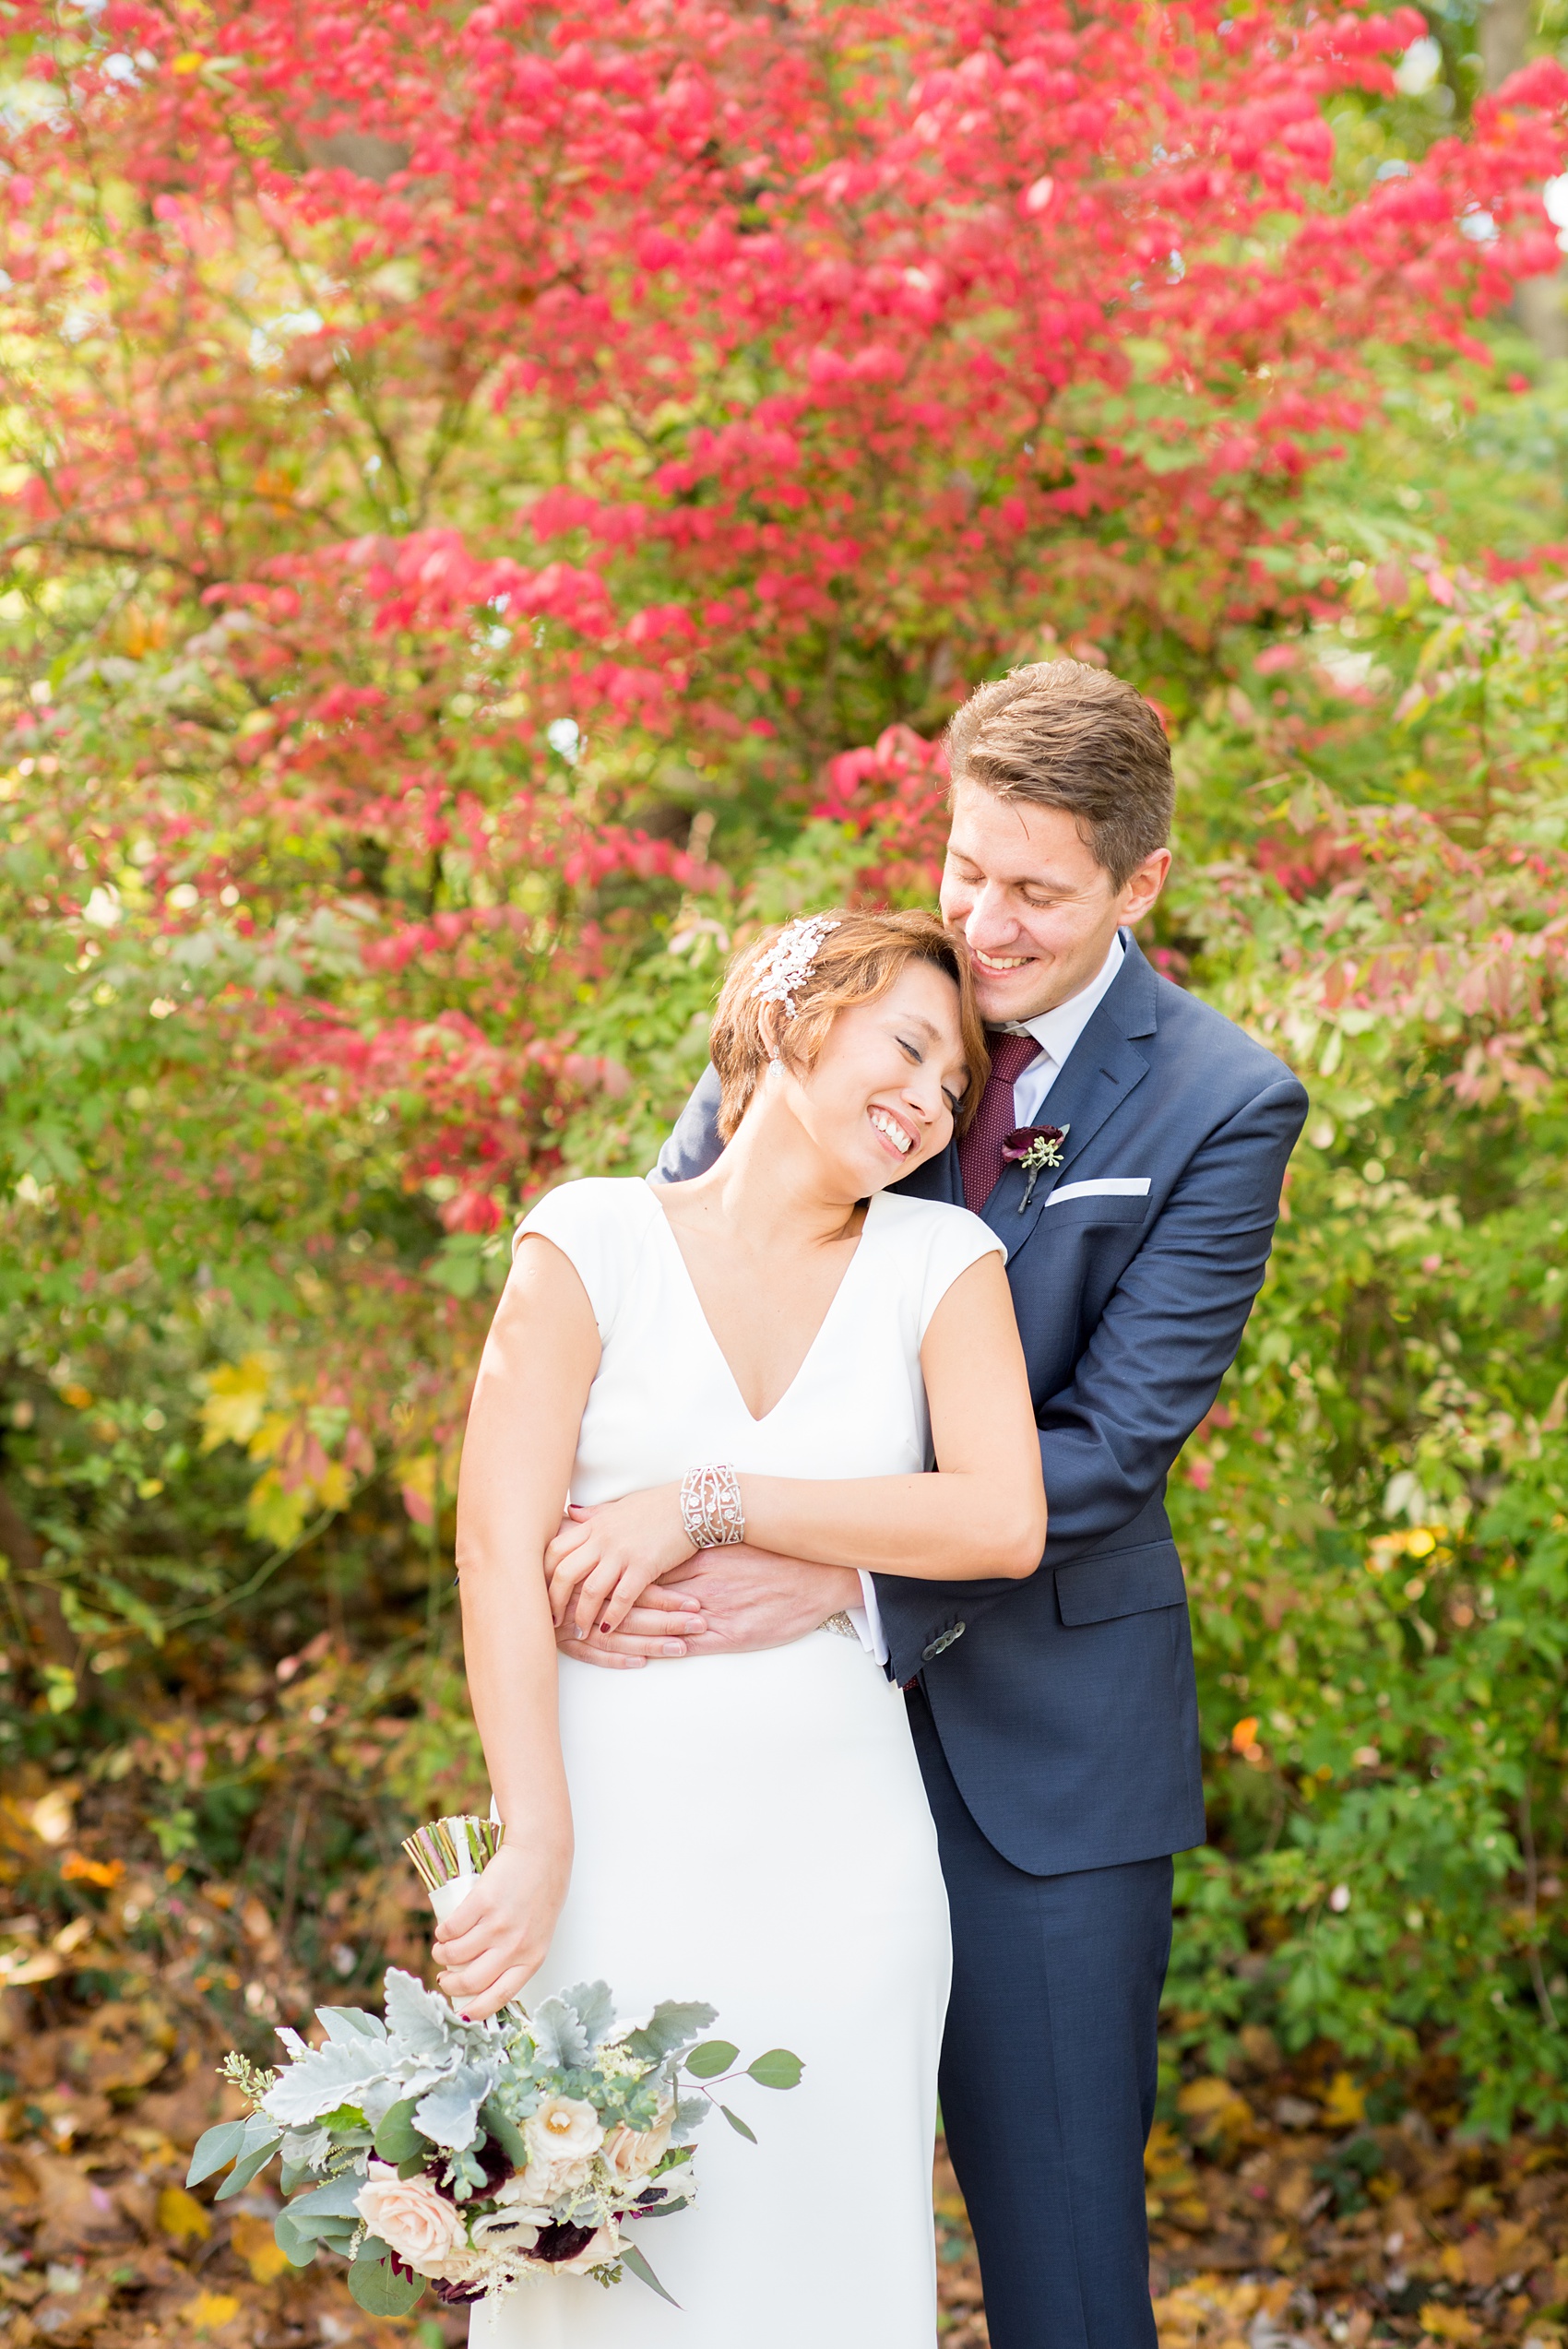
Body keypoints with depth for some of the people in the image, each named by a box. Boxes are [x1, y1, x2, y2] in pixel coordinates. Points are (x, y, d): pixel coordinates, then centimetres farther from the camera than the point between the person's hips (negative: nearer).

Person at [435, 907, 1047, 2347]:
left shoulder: (940, 1260, 5)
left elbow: (1002, 1521, -10)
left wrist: (707, 1503, -13)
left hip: (832, 1843, 2)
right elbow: (499, 1546, -9)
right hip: (618, 1822, -1)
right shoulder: (594, 1242, -1)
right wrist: (535, 1847, -17)